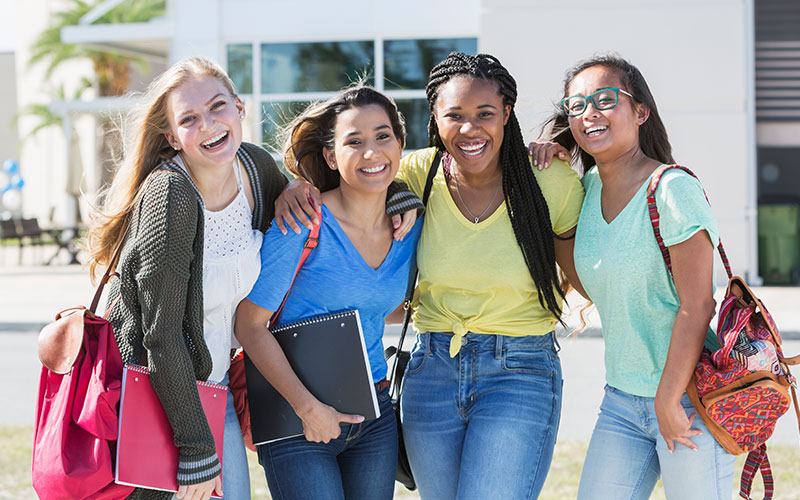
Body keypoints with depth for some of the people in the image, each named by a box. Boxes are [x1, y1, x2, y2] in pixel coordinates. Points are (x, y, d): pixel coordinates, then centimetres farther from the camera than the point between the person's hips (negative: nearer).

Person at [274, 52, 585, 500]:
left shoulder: (550, 181, -8)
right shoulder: (420, 173, -4)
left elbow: (586, 279, 6)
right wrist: (301, 184, -8)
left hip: (520, 376, -3)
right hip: (432, 369, 3)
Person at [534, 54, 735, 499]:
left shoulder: (673, 189, -15)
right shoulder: (587, 188, 6)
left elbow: (696, 307, -17)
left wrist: (669, 401, -15)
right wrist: (544, 163, 9)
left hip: (688, 395, -6)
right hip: (622, 401, 7)